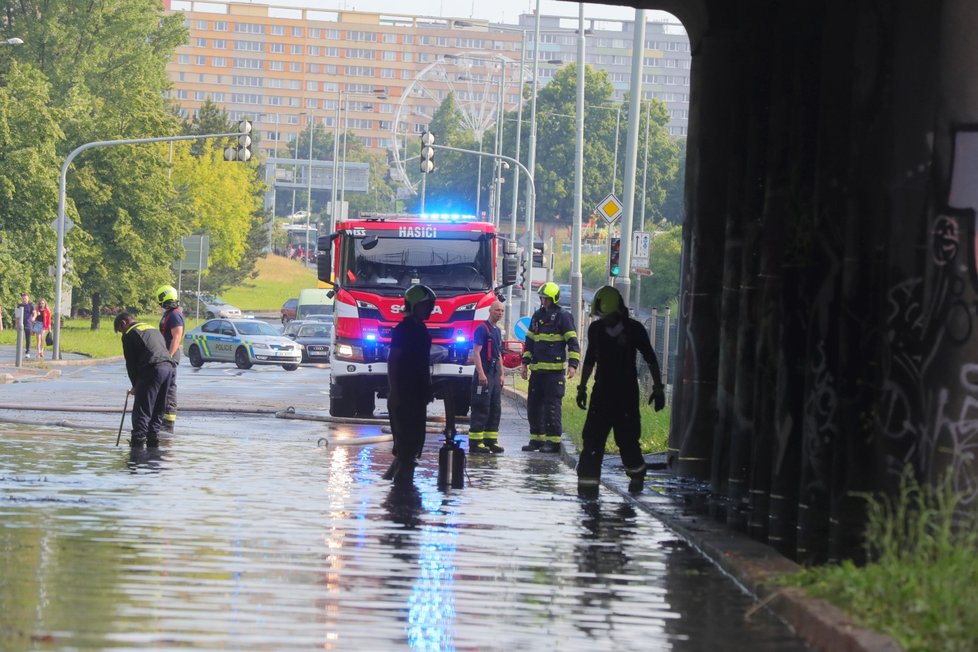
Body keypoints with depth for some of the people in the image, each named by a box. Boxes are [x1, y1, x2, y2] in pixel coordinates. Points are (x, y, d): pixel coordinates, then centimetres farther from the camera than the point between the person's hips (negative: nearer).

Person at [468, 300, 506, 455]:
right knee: (481, 409, -10)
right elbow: (476, 352, -16)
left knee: (495, 408, 9)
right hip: (484, 373, -9)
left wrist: (501, 374, 20)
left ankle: (491, 440, 14)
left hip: (495, 374, 9)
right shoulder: (482, 329, -9)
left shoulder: (497, 331, 18)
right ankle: (475, 442, -10)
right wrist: (481, 373, -22)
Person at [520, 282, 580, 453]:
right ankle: (537, 439, 16)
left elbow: (572, 342, -7)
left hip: (554, 370, -7)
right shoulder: (537, 316, 16)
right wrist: (525, 363, 18)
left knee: (551, 405, -8)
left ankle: (553, 441, -5)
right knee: (534, 404, 9)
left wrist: (573, 365, -16)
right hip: (537, 369, 7)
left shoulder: (563, 317, -4)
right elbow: (529, 341, 23)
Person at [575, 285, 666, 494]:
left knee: (627, 438, -2)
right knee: (593, 437, -6)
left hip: (627, 393, -4)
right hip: (602, 390, 4)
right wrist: (582, 388, 19)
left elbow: (651, 359, 1)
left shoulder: (633, 330, -6)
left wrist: (658, 388, -1)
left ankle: (637, 474, 22)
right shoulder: (596, 329, 6)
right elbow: (589, 360, 18)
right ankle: (588, 479, -7)